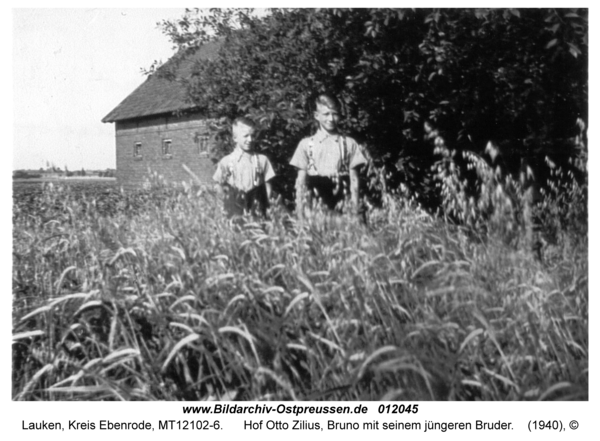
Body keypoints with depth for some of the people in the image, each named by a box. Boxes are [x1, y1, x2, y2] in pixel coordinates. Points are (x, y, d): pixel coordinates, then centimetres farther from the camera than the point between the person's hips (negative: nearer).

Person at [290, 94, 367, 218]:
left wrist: (356, 213, 0)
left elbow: (354, 181, 6)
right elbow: (300, 182, 6)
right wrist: (300, 215, 1)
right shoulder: (306, 145, 5)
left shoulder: (349, 144, 5)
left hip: (341, 210, 0)